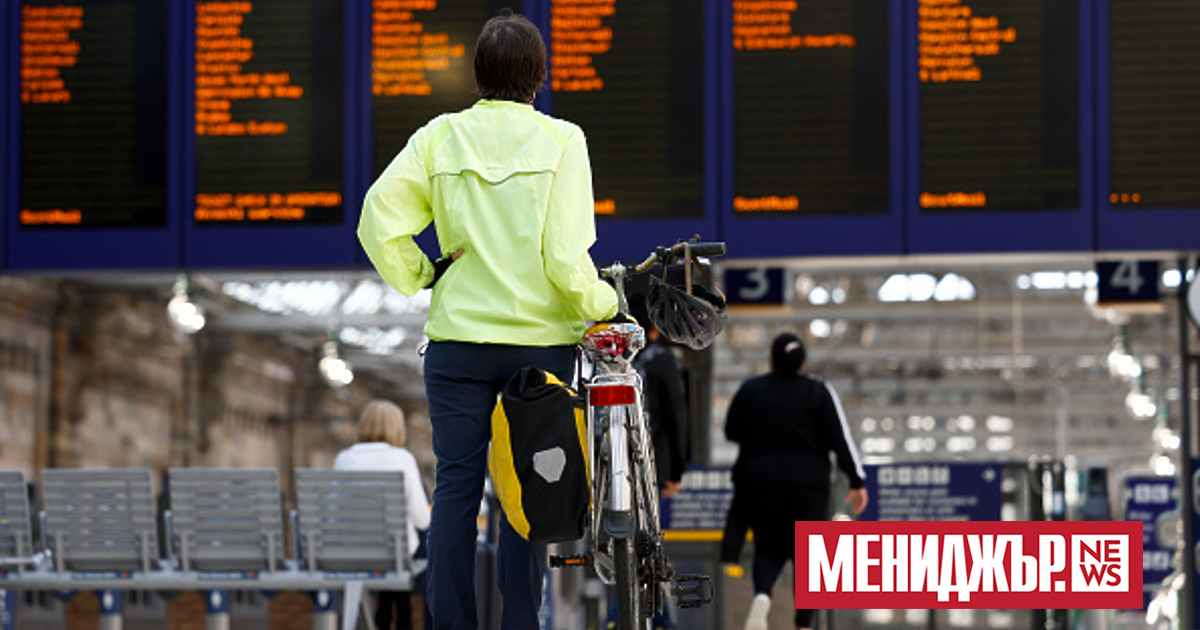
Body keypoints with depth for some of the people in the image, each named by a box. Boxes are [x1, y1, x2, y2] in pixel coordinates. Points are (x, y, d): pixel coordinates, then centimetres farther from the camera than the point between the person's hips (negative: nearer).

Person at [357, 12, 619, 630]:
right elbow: (566, 255, -13)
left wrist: (419, 277, 6)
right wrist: (603, 303, 4)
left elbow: (379, 220, -9)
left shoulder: (439, 137, -1)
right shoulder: (562, 140, -7)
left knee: (456, 485, 5)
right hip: (541, 337, -1)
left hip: (458, 335, 2)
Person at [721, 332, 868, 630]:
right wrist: (856, 481, -3)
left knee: (769, 549, 12)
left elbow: (732, 433, 13)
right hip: (809, 480, -1)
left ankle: (762, 594, -20)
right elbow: (840, 438, -6)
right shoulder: (818, 391, -3)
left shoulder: (749, 391, 2)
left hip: (760, 479, 1)